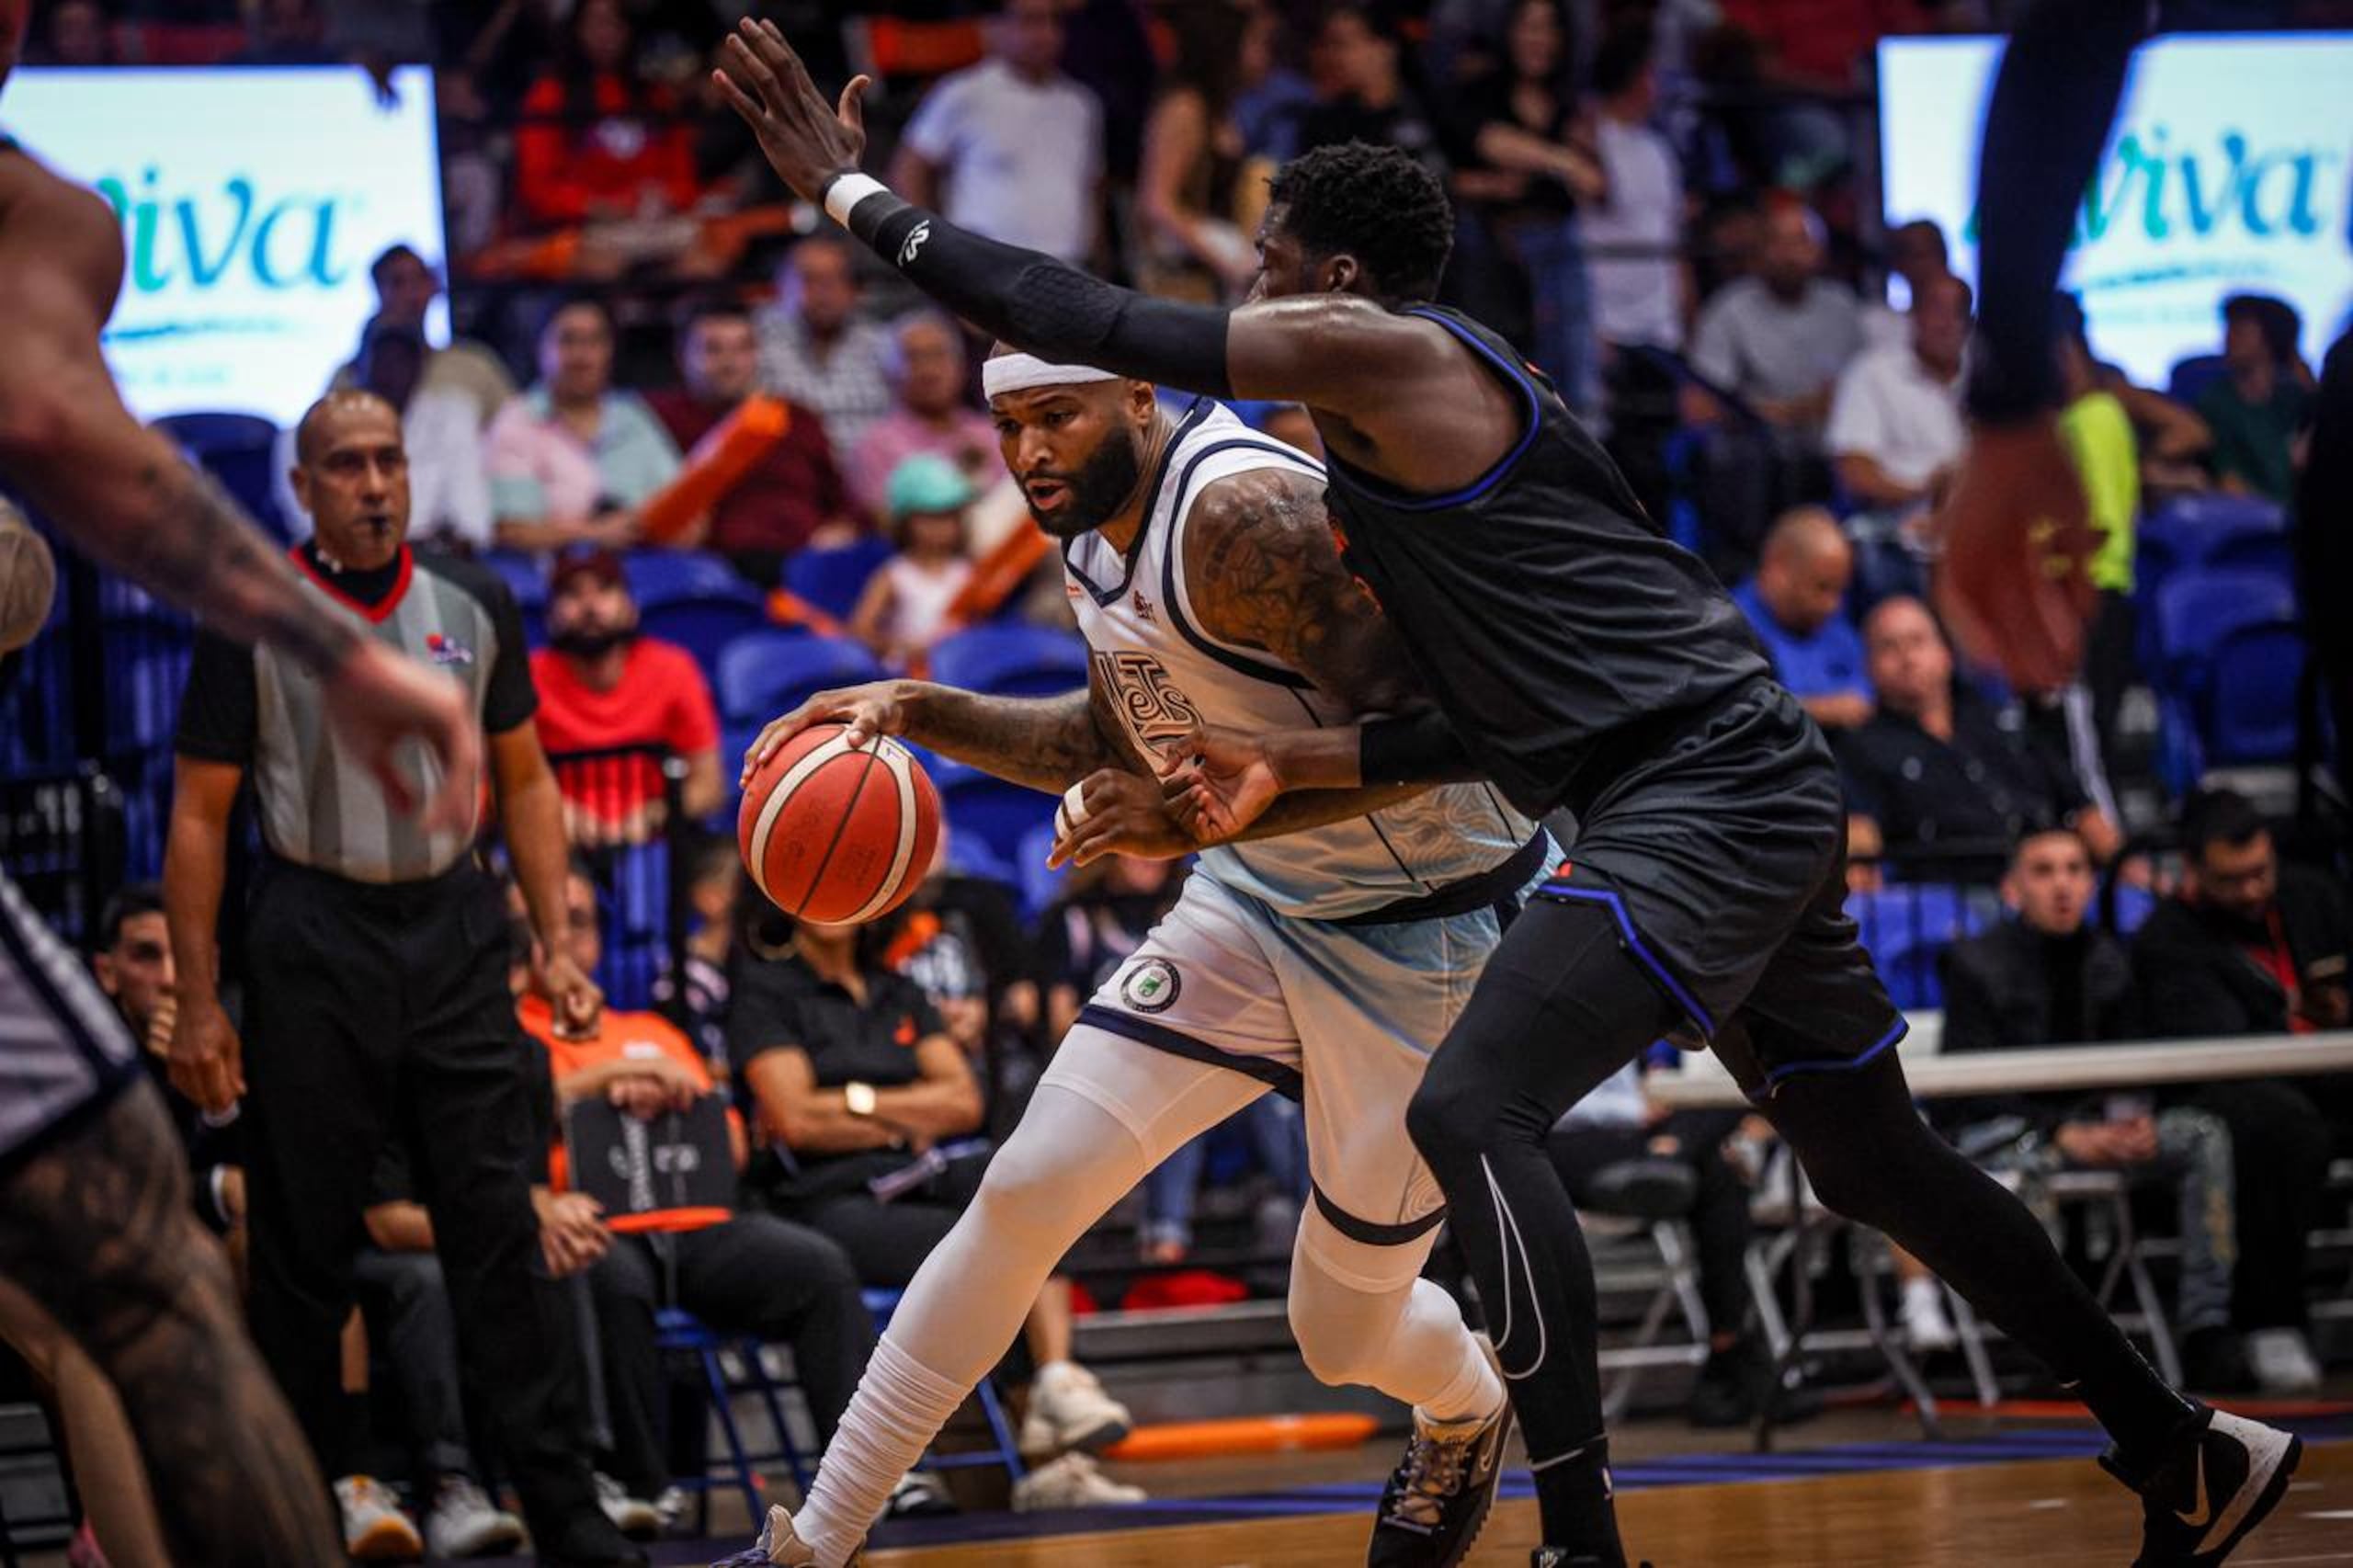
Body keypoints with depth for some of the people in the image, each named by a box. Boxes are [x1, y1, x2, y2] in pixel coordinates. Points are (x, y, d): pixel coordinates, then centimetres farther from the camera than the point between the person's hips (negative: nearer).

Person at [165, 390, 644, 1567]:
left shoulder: (473, 605, 6)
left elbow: (523, 779, 13)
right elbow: (200, 816, -1)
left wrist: (557, 942, 5)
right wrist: (197, 1003, -6)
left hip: (452, 927, 2)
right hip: (316, 933, -2)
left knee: (497, 1229, 0)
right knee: (302, 1248, 3)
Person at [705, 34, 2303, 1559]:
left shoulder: (1385, 352, -8)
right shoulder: (1418, 427, 21)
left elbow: (1094, 323, -10)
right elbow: (1500, 721, 20)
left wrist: (857, 191, -4)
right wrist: (1290, 763, 14)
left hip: (1704, 794, -11)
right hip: (1749, 798, 11)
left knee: (1474, 1112, -20)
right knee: (1873, 1158, 21)